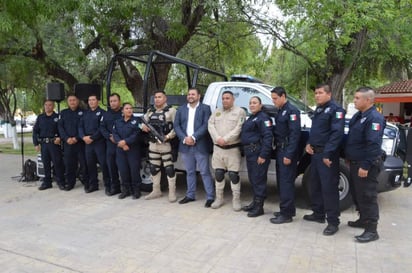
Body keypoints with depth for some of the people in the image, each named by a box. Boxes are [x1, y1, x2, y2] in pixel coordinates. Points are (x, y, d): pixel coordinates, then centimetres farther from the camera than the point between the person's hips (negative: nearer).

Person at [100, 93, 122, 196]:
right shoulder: (106, 114, 14)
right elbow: (102, 127, 10)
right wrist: (110, 136, -6)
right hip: (110, 144, 5)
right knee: (111, 165, 8)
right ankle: (114, 186, 20)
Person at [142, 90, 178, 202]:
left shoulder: (171, 111, -4)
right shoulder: (150, 111, 15)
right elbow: (143, 122, 22)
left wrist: (168, 136, -23)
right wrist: (143, 126, -1)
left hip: (166, 144, -6)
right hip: (153, 144, 7)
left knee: (169, 168, -3)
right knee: (154, 168, 14)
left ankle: (172, 193, 6)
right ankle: (156, 191, 28)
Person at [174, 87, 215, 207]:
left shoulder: (205, 108, 1)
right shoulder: (181, 109, 14)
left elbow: (206, 125, -10)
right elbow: (176, 125, 5)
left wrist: (193, 137, -17)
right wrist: (184, 138, -9)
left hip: (200, 146, -4)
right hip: (185, 145, 4)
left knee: (205, 172, -1)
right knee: (190, 172, 14)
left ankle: (210, 197, 6)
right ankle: (190, 195, 25)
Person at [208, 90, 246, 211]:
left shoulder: (240, 111, -2)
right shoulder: (216, 112, 14)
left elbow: (238, 129, -13)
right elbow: (211, 125, 2)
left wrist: (225, 139, -18)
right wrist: (218, 138, -14)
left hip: (233, 148, -4)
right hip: (218, 148, 5)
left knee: (233, 175, -1)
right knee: (218, 174, 9)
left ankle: (236, 200, 11)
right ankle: (219, 198, 22)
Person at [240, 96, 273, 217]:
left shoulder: (263, 118, -10)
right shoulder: (251, 118, 20)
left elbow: (268, 137, -19)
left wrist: (263, 155, -24)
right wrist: (246, 150, 13)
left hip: (258, 152, -9)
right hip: (250, 152, 10)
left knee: (258, 179, -4)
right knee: (252, 178, 15)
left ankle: (259, 207, 4)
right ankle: (255, 203, 27)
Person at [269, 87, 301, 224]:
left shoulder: (292, 111, -13)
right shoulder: (280, 111, 16)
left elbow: (295, 134, -19)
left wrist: (289, 155, -22)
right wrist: (278, 150, 10)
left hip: (287, 151, -9)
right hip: (280, 150, 9)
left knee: (286, 182, -6)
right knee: (281, 181, 14)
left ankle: (286, 214, 2)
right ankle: (289, 209, 25)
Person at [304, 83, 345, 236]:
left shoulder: (335, 109, -10)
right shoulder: (318, 110, 17)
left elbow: (337, 133, -19)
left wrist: (327, 154, -23)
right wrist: (309, 144, 5)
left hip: (327, 155, -9)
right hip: (315, 153, 9)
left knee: (329, 187, -6)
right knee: (315, 185, 16)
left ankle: (333, 222, 3)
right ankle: (318, 214, 30)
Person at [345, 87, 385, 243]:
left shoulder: (374, 118, -18)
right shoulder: (358, 116, 13)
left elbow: (373, 144, -24)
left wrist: (365, 166, -25)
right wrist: (349, 156, 21)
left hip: (366, 165, -10)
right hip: (355, 163, 10)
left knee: (367, 197, -4)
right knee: (357, 195, 19)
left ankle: (371, 230, 4)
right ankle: (363, 220, 35)